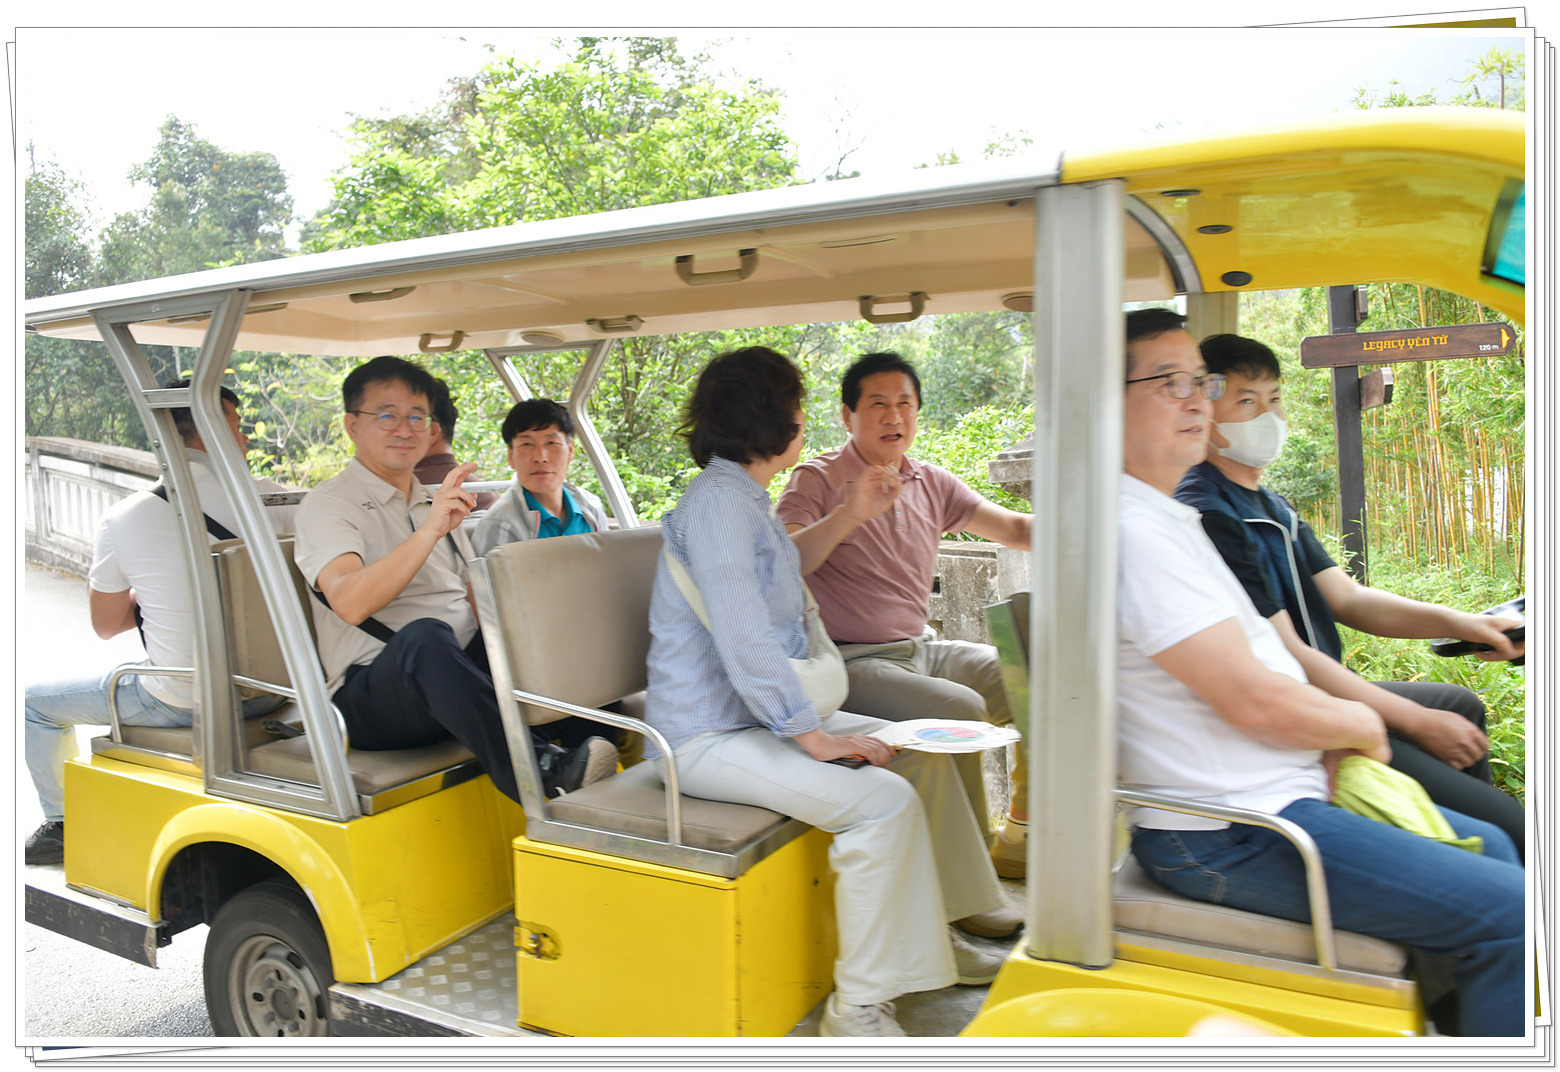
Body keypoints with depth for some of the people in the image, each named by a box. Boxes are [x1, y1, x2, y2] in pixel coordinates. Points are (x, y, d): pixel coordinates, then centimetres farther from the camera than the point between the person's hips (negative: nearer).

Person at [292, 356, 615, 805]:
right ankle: (539, 771, -46)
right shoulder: (329, 503, -1)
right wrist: (429, 530, -30)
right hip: (371, 701, -6)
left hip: (463, 675, 6)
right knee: (424, 635, -37)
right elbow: (350, 603, -20)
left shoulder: (437, 502, 22)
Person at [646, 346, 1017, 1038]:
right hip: (707, 735, -10)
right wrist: (814, 735, -21)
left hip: (760, 714, 10)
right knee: (884, 799, -23)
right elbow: (742, 640, -26)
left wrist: (811, 714, 4)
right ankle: (859, 1007, -10)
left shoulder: (748, 500, 15)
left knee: (921, 754, 9)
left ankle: (931, 938, 21)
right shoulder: (717, 502, -18)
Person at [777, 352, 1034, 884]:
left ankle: (1018, 841, 8)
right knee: (961, 708, -28)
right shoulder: (818, 480, -7)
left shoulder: (932, 483, 11)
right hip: (854, 661, -7)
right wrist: (849, 515, -36)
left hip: (923, 649, 7)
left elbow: (1016, 529, 11)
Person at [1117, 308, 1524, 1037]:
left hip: (1263, 800, 11)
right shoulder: (1133, 531, -22)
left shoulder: (1165, 518, 14)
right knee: (1511, 914, -12)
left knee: (1487, 845, 22)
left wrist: (1337, 739, 4)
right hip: (1230, 839, -11)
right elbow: (1251, 699, -23)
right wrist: (1360, 725, -4)